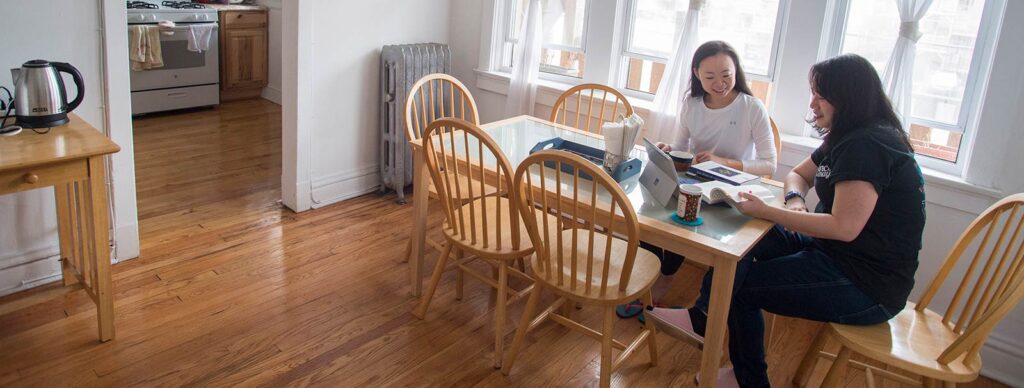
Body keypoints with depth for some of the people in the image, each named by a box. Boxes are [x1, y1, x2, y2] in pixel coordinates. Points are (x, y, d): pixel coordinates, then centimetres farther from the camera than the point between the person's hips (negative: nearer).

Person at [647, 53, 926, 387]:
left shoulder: (868, 146, -22)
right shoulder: (846, 140, 10)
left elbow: (845, 227, -30)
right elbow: (799, 174, 21)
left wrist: (765, 212, -24)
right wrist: (795, 202, -3)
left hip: (868, 286, -10)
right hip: (838, 253, 10)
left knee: (741, 287, -7)